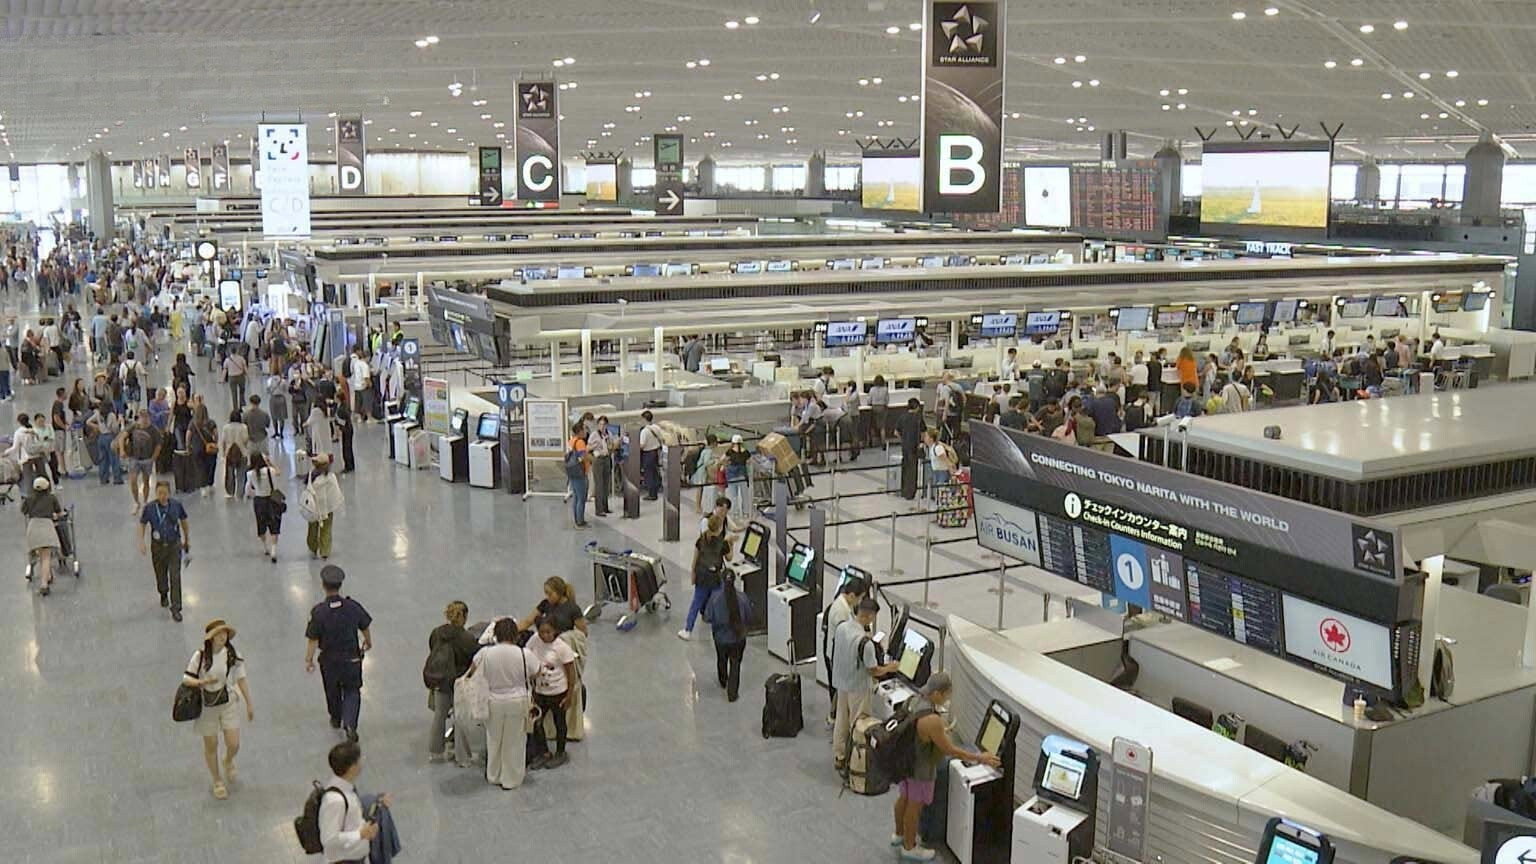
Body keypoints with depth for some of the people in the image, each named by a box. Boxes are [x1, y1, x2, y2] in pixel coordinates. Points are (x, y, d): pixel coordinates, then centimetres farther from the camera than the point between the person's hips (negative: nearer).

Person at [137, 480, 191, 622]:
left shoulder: (176, 505, -9)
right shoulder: (149, 508, -12)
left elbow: (184, 521, 6)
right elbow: (142, 525, 0)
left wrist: (187, 540, 13)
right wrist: (141, 542, -11)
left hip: (174, 545, -1)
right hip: (158, 546, 1)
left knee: (175, 577, -7)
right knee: (160, 575, 15)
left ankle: (175, 609, -2)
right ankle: (164, 595, 47)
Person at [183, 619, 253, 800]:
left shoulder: (233, 655, -8)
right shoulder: (200, 656, -15)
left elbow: (241, 680, 1)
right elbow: (186, 678, -8)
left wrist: (249, 704, 5)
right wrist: (201, 682, -29)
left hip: (229, 704, 1)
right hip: (207, 707, -1)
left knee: (234, 745, 0)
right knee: (211, 746, 11)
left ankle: (228, 761, 38)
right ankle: (217, 781, 35)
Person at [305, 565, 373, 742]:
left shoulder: (319, 611, -21)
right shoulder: (353, 606, -14)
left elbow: (313, 639, -15)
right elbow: (365, 627, 0)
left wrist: (308, 659, -1)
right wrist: (368, 642, 21)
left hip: (329, 659, 0)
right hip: (352, 658, 0)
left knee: (332, 691, 23)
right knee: (352, 691, 14)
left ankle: (336, 719, 44)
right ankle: (350, 724, -4)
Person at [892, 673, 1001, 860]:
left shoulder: (917, 699, -10)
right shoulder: (932, 720, -37)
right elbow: (950, 750, -27)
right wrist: (979, 758, -17)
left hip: (906, 760, 8)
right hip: (920, 769, -8)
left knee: (904, 798, 27)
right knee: (914, 807, 13)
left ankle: (899, 834, 50)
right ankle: (909, 848, 34)